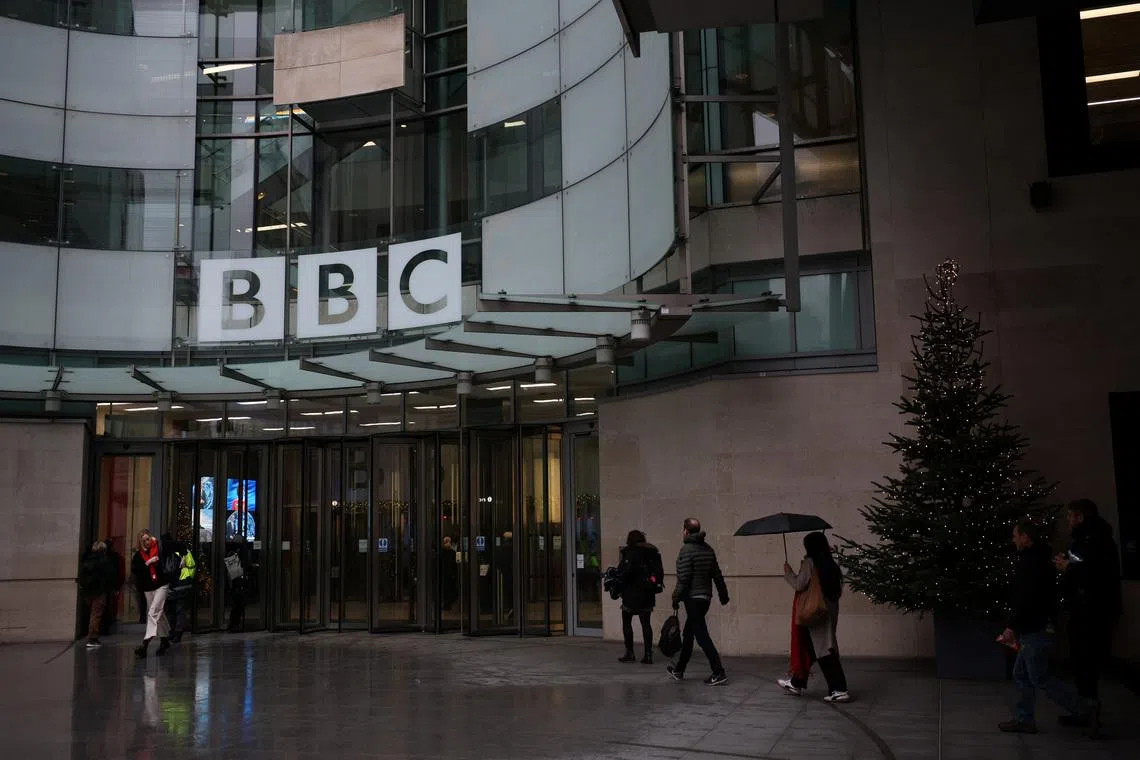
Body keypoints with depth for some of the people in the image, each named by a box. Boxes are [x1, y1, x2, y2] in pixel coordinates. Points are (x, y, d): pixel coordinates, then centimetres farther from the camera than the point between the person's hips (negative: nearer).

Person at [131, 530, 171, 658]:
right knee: (159, 614, 15)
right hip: (148, 588, 4)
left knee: (153, 613, -14)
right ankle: (164, 640, 29)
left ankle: (145, 644, -21)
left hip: (161, 585, -4)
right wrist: (147, 563, -17)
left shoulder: (160, 550, -3)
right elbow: (134, 569, -10)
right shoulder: (138, 555, 3)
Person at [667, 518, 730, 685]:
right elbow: (717, 574, 13)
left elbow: (683, 578, -17)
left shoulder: (687, 549, -13)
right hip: (706, 597, 9)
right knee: (688, 634, 18)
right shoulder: (708, 549, 10)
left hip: (693, 598, -8)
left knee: (702, 636, -7)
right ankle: (679, 670, 27)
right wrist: (723, 595, 19)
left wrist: (676, 598, -11)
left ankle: (719, 673, -12)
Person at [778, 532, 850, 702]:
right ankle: (797, 683, 25)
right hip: (829, 610, 8)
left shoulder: (810, 562, -12)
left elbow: (799, 585, -16)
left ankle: (839, 689, -7)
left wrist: (788, 573, -1)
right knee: (809, 647, 15)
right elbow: (838, 589, 12)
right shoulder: (830, 564, 10)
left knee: (823, 650, -5)